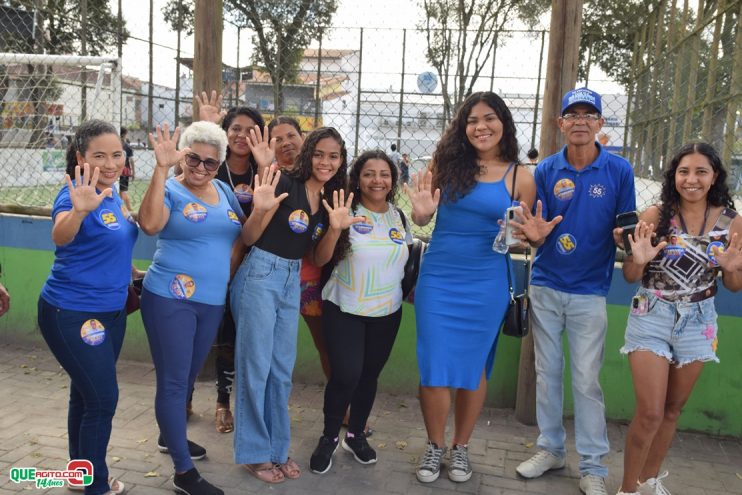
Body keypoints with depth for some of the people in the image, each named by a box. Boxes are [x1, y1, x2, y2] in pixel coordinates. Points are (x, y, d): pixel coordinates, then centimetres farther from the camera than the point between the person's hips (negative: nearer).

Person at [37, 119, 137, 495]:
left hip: (111, 311, 8)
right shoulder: (76, 193, -20)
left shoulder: (111, 193, 4)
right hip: (72, 315, -8)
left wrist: (130, 275, 17)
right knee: (104, 398, -2)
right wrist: (78, 210, -60)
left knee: (87, 394, 19)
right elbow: (60, 237, -42)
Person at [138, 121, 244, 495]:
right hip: (170, 299, -6)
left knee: (188, 377, 22)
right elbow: (150, 224, -29)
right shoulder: (170, 190, -8)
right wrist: (161, 168, -32)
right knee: (174, 381, 0)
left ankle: (169, 436, 45)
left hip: (212, 301, 6)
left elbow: (242, 234, 19)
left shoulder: (224, 191, 9)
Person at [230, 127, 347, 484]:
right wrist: (261, 209, -30)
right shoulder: (285, 184, -12)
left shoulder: (330, 199, 7)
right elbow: (248, 238, -11)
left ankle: (277, 448, 27)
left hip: (292, 282, 7)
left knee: (282, 370, 14)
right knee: (255, 367, 2)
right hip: (260, 276, -6)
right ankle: (254, 452, 16)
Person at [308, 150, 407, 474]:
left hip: (386, 313, 4)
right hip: (344, 309, -4)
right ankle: (328, 438, 13)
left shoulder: (399, 217, 3)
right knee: (346, 375, -11)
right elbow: (320, 260, -18)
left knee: (369, 375, 12)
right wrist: (334, 228, -33)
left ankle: (356, 435, 32)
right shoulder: (347, 213, -10)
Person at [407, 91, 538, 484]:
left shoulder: (520, 178, -1)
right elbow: (422, 221, 9)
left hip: (486, 284, 0)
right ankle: (435, 445, 26)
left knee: (473, 366, 11)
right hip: (437, 279, 1)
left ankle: (461, 447, 31)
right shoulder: (447, 162, 1)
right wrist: (421, 212, -14)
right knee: (434, 366, 4)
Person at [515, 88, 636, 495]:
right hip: (545, 286, 2)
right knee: (546, 373, 12)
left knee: (586, 381, 1)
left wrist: (625, 237, -22)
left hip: (589, 291, -2)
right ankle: (550, 449, 28)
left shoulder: (619, 170, -4)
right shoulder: (546, 170, -1)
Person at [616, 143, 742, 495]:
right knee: (650, 413, -5)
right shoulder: (655, 215, -10)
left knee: (673, 409, 16)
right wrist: (639, 260, -25)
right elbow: (630, 276, -4)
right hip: (652, 319, -3)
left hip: (698, 324, 3)